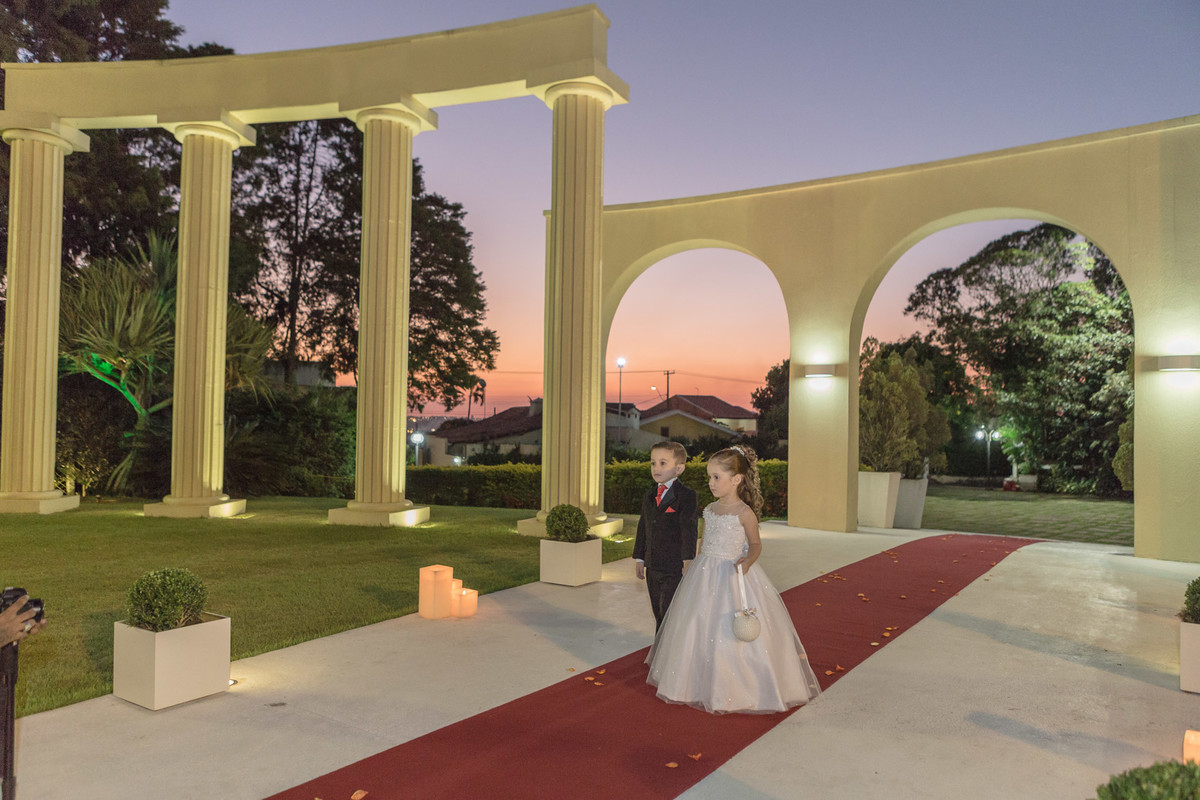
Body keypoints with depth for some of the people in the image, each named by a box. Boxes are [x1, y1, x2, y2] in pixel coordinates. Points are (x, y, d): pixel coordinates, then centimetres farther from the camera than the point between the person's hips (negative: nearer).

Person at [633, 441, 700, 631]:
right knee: (658, 613, 14)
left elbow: (689, 529, -16)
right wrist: (639, 558, 18)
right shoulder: (649, 497, 13)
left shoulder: (687, 496, -9)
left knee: (669, 612, -5)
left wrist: (688, 560, -22)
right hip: (652, 568, 7)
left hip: (675, 568, -7)